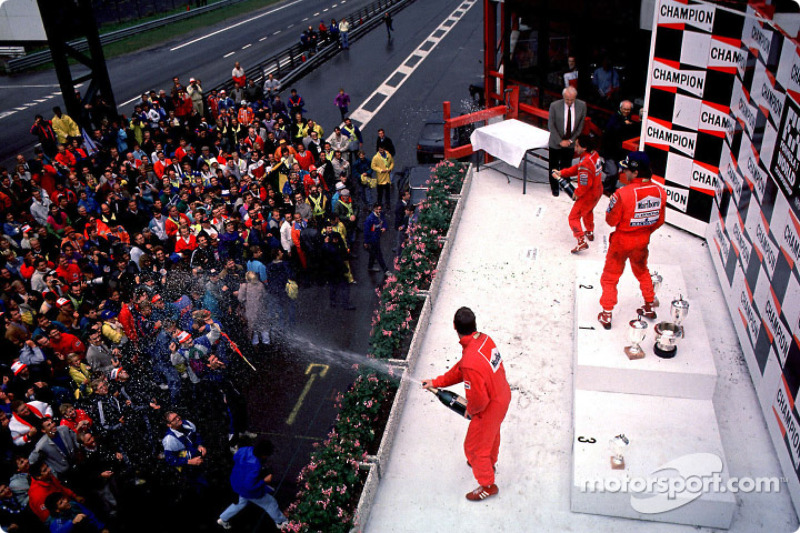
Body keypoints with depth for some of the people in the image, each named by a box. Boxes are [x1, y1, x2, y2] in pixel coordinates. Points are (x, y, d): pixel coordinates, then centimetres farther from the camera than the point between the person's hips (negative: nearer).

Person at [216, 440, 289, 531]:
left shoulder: (245, 449, -20)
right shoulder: (255, 467, -41)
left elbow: (235, 458, 2)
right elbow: (250, 486, -34)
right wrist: (265, 481, -25)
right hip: (250, 492, -7)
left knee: (242, 501, 36)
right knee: (270, 503, 15)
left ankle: (223, 519, 47)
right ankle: (281, 522, 36)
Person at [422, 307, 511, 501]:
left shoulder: (471, 363, -40)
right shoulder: (484, 339, -12)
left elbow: (478, 399, -29)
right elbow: (460, 369, 3)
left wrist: (470, 411, -7)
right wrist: (437, 382, 7)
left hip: (489, 407, -8)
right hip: (503, 395, 8)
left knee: (475, 446, 17)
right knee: (491, 432, 35)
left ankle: (488, 485, 40)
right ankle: (489, 461, 64)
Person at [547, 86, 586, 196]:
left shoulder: (582, 105, -10)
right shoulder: (554, 106, -17)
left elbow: (581, 125, -1)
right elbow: (551, 126, -12)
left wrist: (571, 140, -6)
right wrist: (560, 141, -13)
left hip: (570, 142, 2)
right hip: (556, 143, -2)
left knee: (566, 166, 14)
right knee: (554, 166, 12)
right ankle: (554, 187, 31)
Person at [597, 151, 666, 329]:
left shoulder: (623, 194, -29)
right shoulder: (659, 191, -11)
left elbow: (611, 220, -18)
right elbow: (659, 221, 1)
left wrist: (612, 204, 1)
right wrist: (645, 232, 16)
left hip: (622, 241, -5)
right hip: (643, 241, 5)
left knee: (610, 276, 13)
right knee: (642, 271, 29)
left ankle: (606, 315, 20)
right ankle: (650, 307, 42)